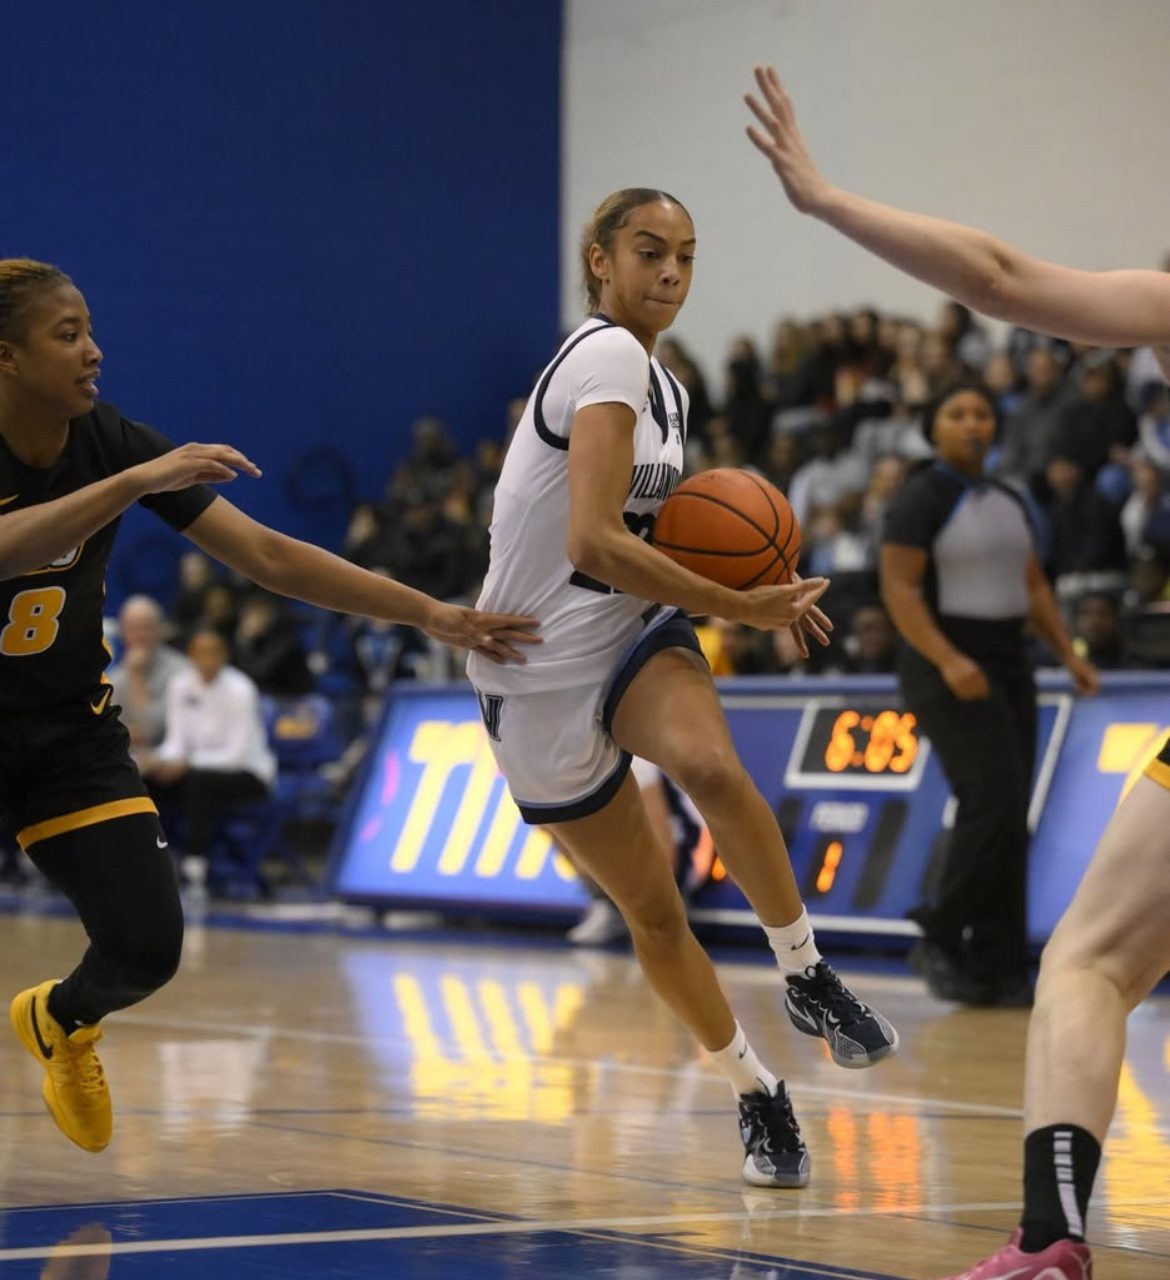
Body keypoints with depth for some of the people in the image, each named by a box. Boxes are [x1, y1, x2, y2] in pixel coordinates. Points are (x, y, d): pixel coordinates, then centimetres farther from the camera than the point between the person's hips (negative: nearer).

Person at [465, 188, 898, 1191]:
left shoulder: (664, 387, 8)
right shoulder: (608, 357, -18)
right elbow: (592, 543, -30)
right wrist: (740, 609, -25)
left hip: (632, 633, 5)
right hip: (538, 668, -5)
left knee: (713, 768, -31)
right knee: (652, 910, 4)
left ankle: (806, 975, -16)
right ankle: (757, 1096, 21)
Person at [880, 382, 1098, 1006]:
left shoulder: (1009, 502, 14)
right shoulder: (921, 499, -9)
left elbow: (1033, 586, 20)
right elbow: (898, 588, -16)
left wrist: (1068, 653, 10)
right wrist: (948, 660, -26)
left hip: (1008, 667, 8)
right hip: (947, 670, -8)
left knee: (1009, 818, 3)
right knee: (994, 799, -19)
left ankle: (994, 968, 7)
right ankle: (940, 937, -6)